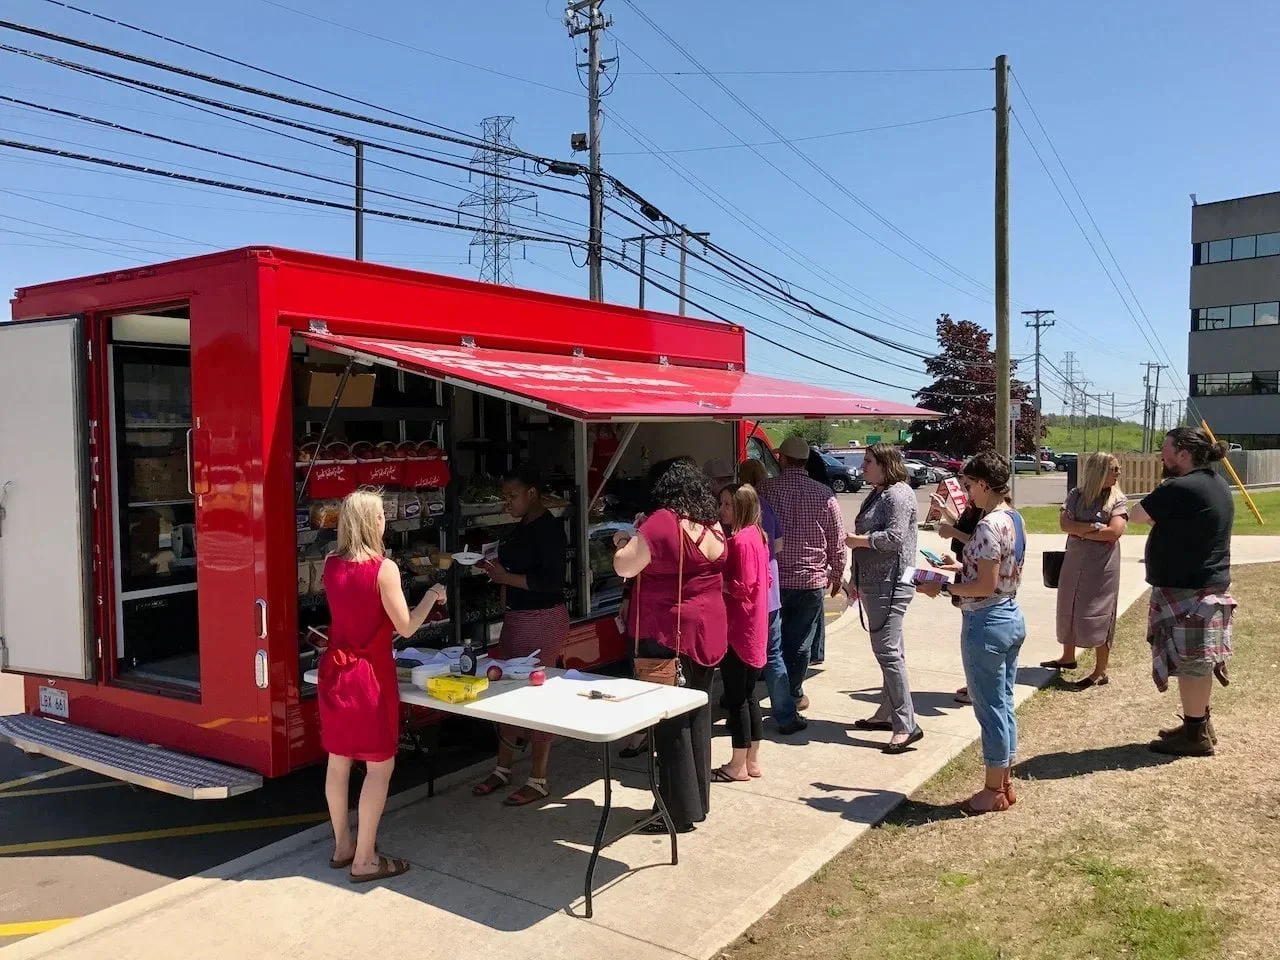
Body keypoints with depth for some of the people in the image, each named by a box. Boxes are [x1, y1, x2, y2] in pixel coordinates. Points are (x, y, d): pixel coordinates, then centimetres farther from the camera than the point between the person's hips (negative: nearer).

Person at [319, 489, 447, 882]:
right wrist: (431, 597, 2)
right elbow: (406, 627, -13)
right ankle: (365, 860, 9)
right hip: (369, 673, -7)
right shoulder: (384, 568, -17)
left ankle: (342, 846, 30)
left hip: (335, 669, 7)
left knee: (338, 760, 16)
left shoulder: (330, 564, 2)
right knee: (380, 766, 4)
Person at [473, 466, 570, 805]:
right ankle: (503, 768, 28)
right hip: (515, 618, 9)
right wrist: (496, 568, 6)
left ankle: (538, 780, 10)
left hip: (542, 621, -9)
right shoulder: (522, 527, 12)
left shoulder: (549, 528, -16)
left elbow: (552, 580, -23)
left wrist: (506, 577, -22)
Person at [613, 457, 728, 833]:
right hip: (707, 635, 7)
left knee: (671, 723, 2)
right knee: (697, 716, 17)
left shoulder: (661, 522, -18)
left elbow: (624, 567, -16)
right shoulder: (712, 524, 5)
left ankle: (680, 812, 10)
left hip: (668, 636, -7)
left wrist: (623, 542, 4)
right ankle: (698, 799, 28)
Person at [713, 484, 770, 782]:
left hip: (738, 630, -10)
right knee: (748, 695, 16)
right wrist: (720, 579, 11)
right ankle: (753, 760, 24)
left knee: (735, 697, 0)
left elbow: (742, 587, -22)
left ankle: (738, 766, 9)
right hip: (754, 629, 10)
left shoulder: (740, 540, -18)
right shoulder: (757, 535, 11)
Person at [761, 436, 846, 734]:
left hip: (772, 579, -1)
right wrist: (836, 576, 15)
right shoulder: (824, 495, -4)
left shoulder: (766, 491, -6)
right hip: (810, 580, 1)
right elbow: (837, 542, 1)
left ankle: (785, 713, 6)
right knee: (799, 645, 15)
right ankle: (793, 696, 32)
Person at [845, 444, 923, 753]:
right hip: (874, 583, 10)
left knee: (888, 651, -12)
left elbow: (894, 537, -24)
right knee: (889, 649, 15)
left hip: (890, 584, -10)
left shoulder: (898, 494, -13)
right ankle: (888, 713, 23)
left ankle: (906, 725, -9)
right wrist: (857, 580, 22)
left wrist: (857, 540, -11)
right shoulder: (877, 493, 17)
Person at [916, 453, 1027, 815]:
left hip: (986, 624, -10)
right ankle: (1004, 784, 28)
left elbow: (986, 586, -23)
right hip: (1012, 617, 10)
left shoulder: (989, 526, -22)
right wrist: (962, 566, 16)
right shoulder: (1015, 519, 8)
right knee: (1004, 706, 17)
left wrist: (942, 588, -14)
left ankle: (993, 792, 15)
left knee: (990, 710, 3)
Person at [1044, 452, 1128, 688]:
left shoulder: (1118, 499, -4)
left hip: (1102, 566, -4)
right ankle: (1068, 657, 35)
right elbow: (1064, 524, -9)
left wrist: (1079, 531, -11)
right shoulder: (1076, 495, 3)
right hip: (1074, 562, 4)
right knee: (1069, 611, 15)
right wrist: (1093, 527, -19)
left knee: (1097, 617, -2)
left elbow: (1114, 531, -17)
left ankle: (1100, 672, 8)